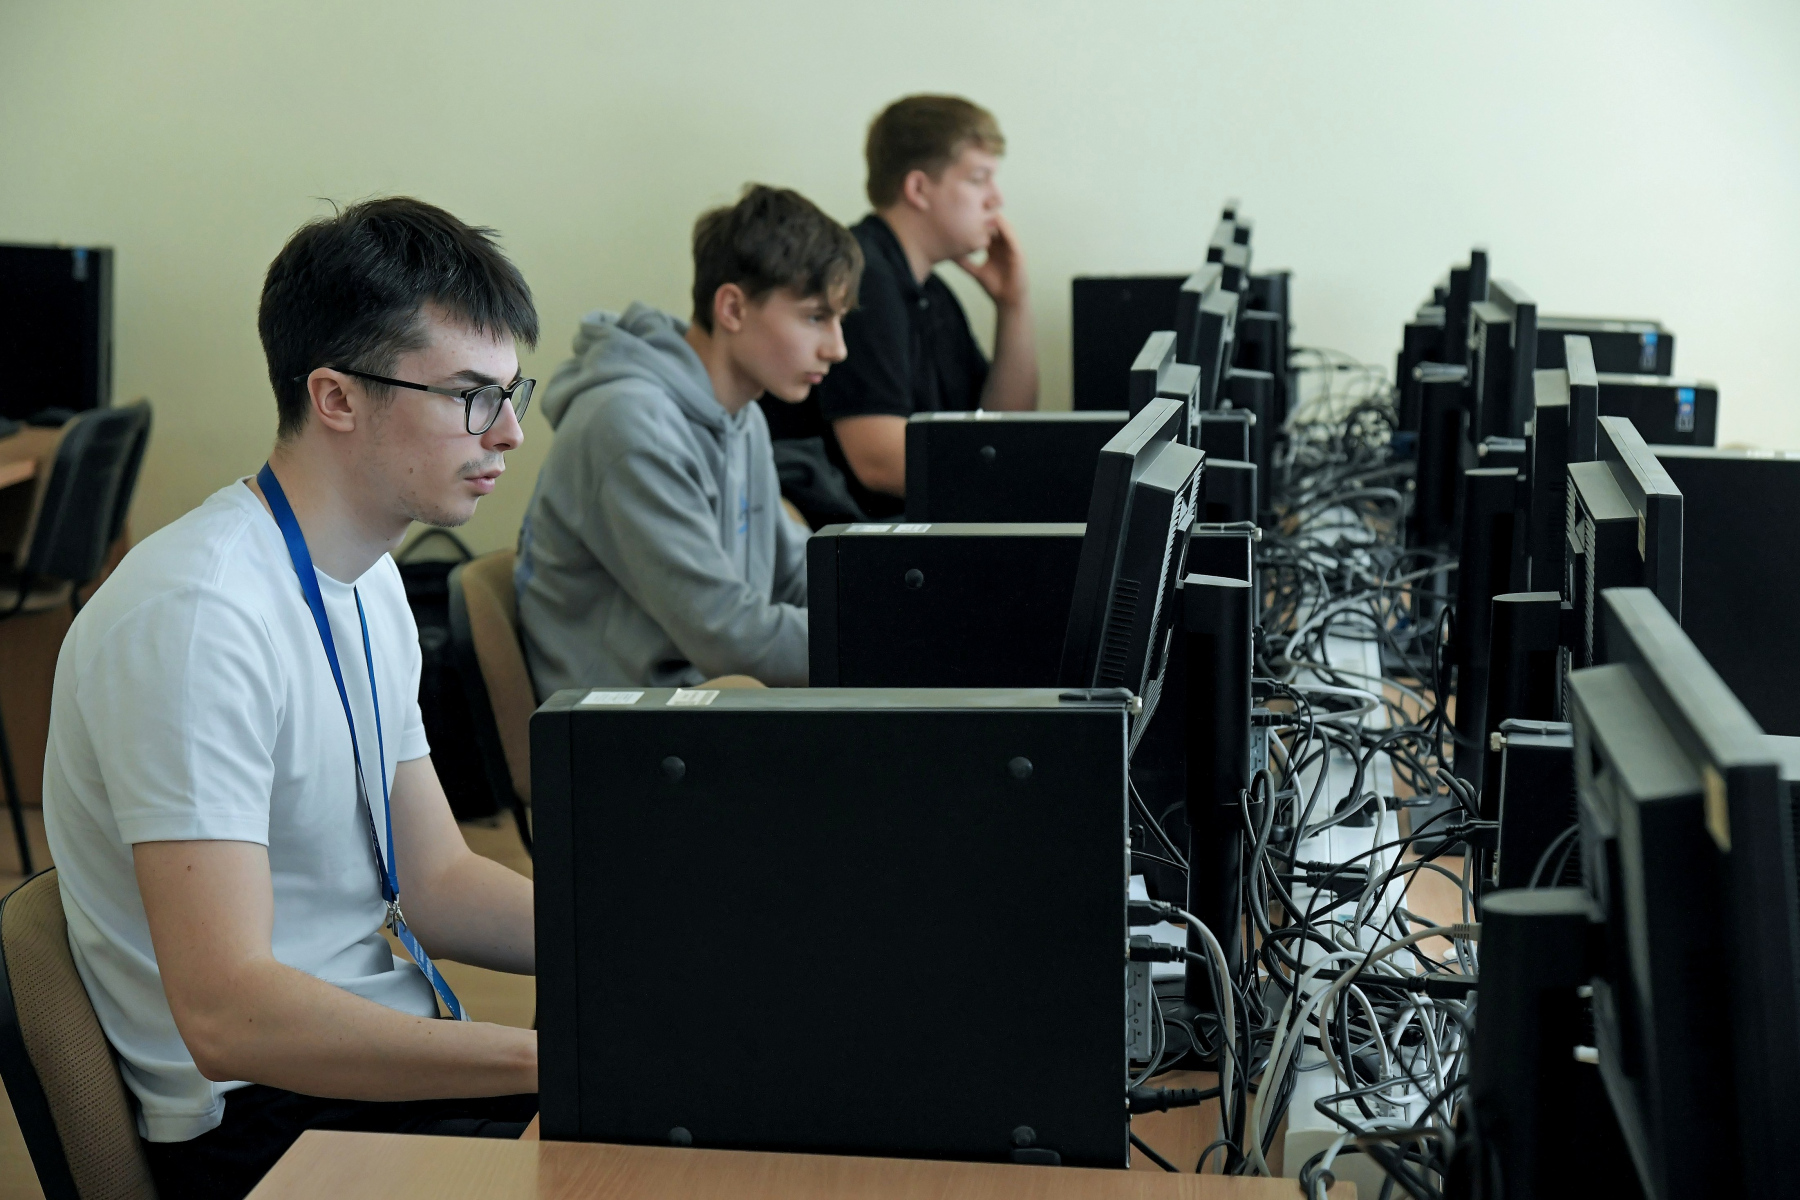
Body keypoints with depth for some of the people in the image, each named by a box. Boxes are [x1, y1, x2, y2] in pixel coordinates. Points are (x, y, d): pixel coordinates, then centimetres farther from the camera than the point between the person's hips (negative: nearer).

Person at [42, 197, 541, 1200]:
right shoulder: (198, 616, -21)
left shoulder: (368, 581, 11)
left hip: (387, 1055, 9)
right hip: (263, 1116, -9)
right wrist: (554, 1057, -34)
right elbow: (226, 1015, -29)